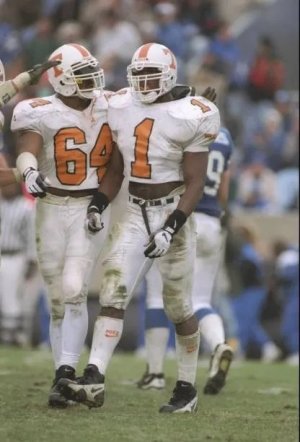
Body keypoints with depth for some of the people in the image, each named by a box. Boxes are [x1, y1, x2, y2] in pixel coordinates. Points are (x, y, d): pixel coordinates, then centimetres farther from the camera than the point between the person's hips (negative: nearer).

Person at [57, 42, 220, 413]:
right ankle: (93, 381, -21)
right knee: (112, 293, -12)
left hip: (172, 211, -4)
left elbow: (194, 183, -9)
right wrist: (98, 205, 1)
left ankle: (187, 389, 19)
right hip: (134, 212, 4)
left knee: (178, 307, 4)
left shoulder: (191, 116, -10)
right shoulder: (121, 108, 5)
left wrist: (171, 229, -18)